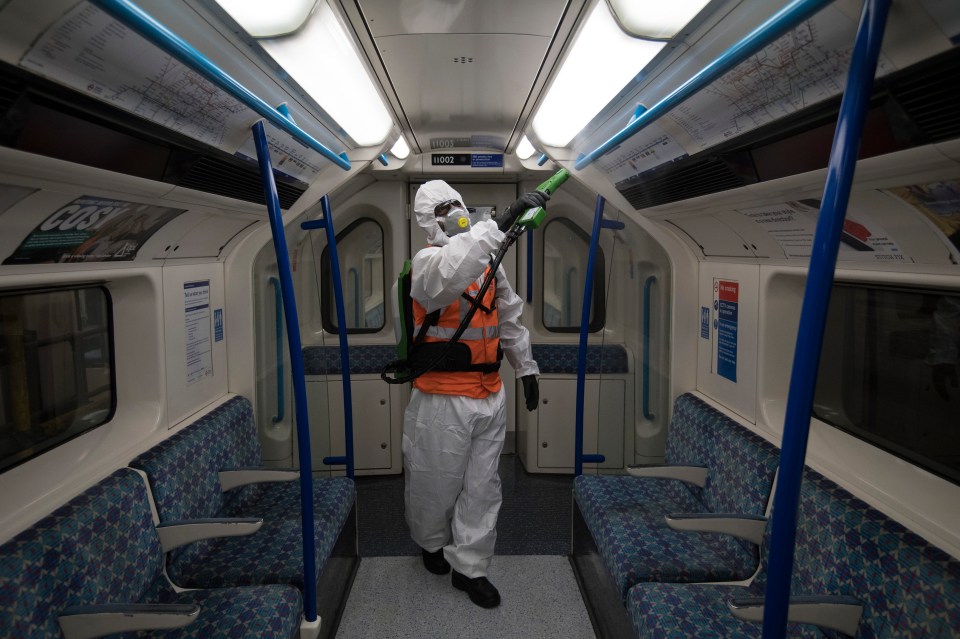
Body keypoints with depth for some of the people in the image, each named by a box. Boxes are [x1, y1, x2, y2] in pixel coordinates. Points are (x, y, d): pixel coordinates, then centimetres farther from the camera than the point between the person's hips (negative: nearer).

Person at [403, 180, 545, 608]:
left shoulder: (488, 261, 8)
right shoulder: (426, 262, -12)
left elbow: (510, 316, 18)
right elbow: (450, 273, -39)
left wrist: (525, 367, 19)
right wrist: (503, 223, -45)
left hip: (490, 396, 6)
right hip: (444, 400, -6)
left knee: (483, 486, 13)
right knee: (436, 484, 13)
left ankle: (469, 567, 31)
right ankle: (431, 542, 44)